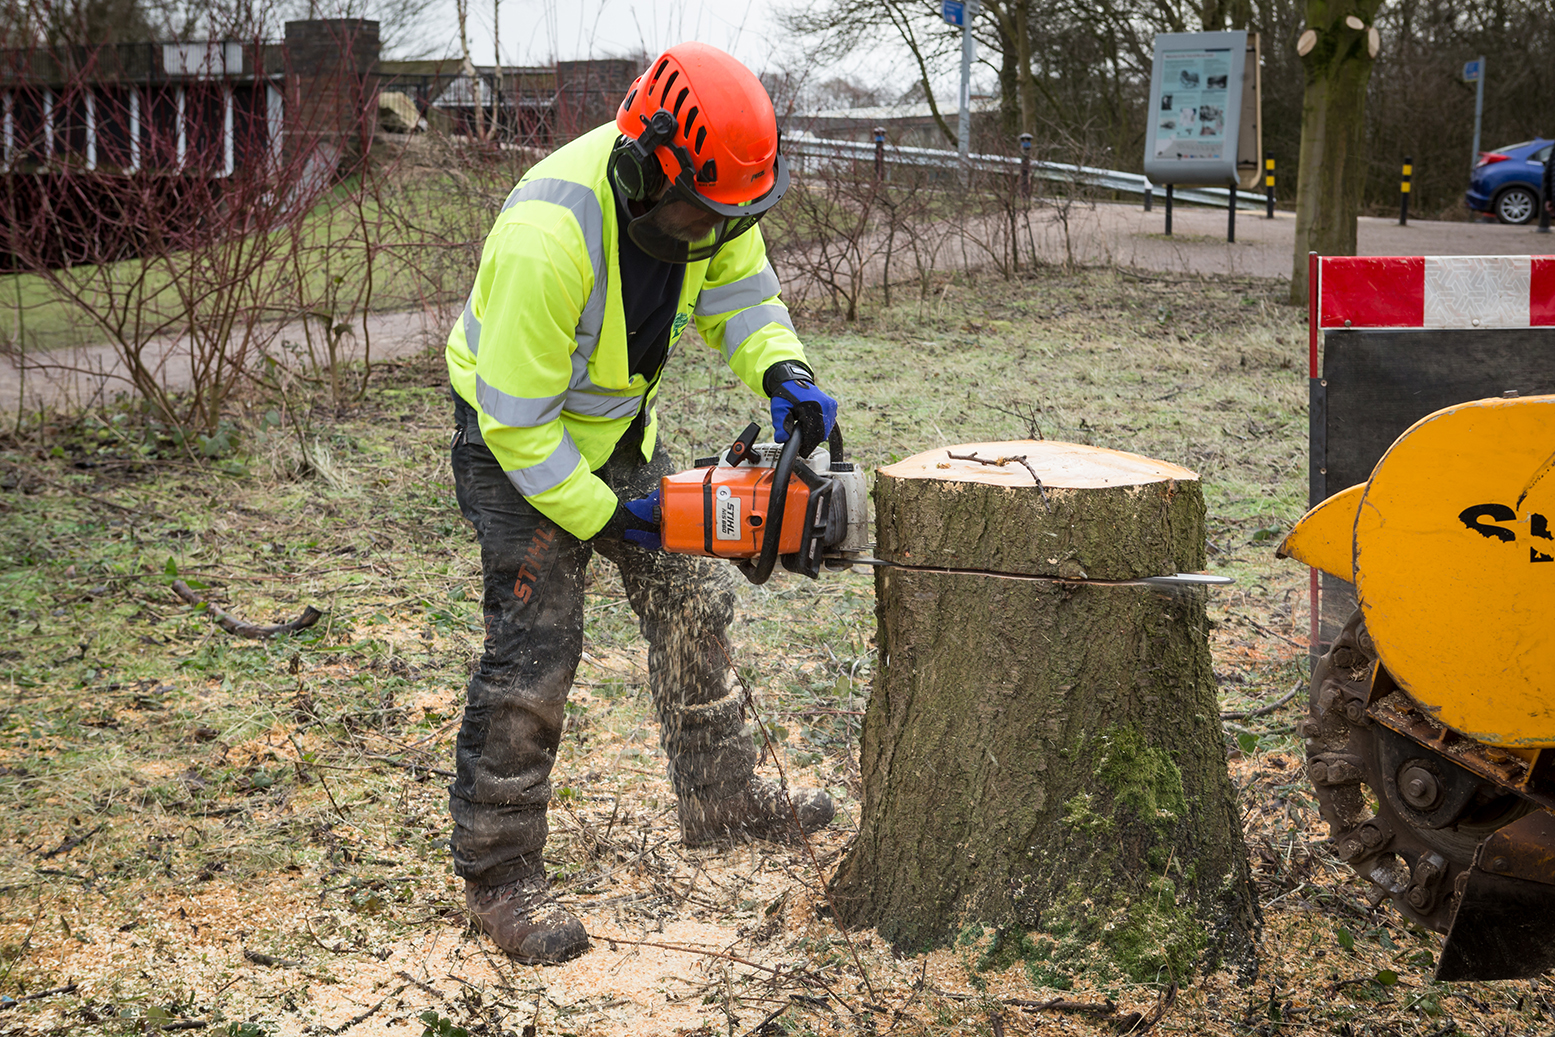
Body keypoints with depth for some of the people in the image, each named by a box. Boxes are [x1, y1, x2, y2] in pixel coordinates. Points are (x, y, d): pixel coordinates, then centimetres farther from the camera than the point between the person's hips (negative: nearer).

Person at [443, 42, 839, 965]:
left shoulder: (707, 193, -18)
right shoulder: (550, 236, -39)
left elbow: (739, 287, -2)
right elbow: (518, 421, -31)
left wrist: (784, 373, -23)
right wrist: (603, 519, -23)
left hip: (618, 426, 8)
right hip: (517, 439, -7)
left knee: (693, 601, 13)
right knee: (536, 647, -12)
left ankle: (721, 798, 30)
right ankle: (499, 874, -2)